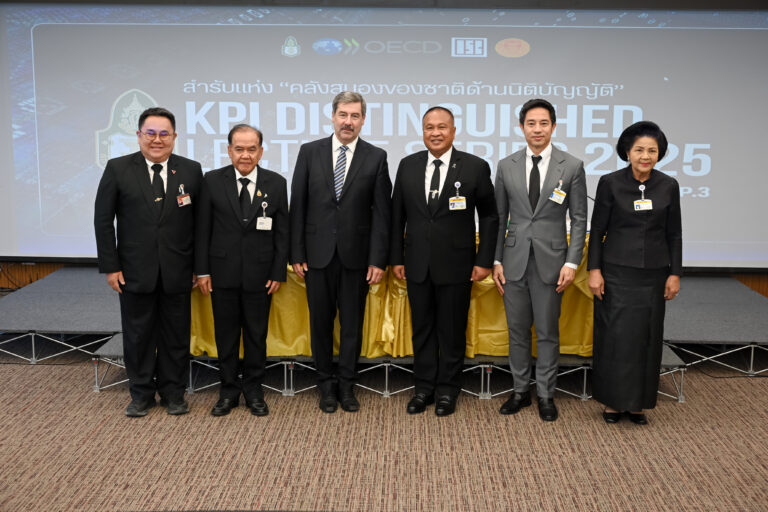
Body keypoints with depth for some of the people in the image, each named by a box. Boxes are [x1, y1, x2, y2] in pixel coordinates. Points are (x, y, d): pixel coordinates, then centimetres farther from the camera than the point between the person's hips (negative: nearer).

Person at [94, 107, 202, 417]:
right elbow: (103, 220, 0)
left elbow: (200, 222, 4)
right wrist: (110, 266, -4)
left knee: (176, 336, 9)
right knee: (138, 335, 10)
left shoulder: (191, 170, 1)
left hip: (177, 272, 1)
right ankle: (141, 394, 26)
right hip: (135, 271, 0)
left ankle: (173, 393, 25)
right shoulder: (117, 169, -1)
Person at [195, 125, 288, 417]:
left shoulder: (276, 183, -1)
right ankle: (229, 391, 24)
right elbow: (202, 229, 2)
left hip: (259, 273, 0)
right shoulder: (212, 181, -1)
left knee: (256, 335, 9)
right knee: (226, 335, 10)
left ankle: (253, 391, 25)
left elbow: (282, 232, 1)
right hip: (223, 272, 1)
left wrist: (278, 272, -3)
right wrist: (202, 270, -2)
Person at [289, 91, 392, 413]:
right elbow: (298, 205, 2)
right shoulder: (309, 152, 3)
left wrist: (378, 259, -7)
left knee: (353, 323, 7)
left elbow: (382, 212, -2)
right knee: (320, 322, 9)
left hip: (356, 254, -1)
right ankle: (326, 385, 24)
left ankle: (346, 386, 22)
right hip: (318, 253, 1)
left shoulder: (376, 157, 1)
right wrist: (296, 253, -2)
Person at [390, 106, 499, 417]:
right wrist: (396, 257, 5)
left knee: (452, 331, 7)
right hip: (417, 263, 3)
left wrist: (484, 260, -4)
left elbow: (489, 216, 0)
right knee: (422, 329, 11)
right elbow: (397, 215, 9)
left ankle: (447, 391, 22)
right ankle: (424, 388, 25)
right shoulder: (408, 166, 5)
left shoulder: (475, 167, -4)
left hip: (455, 265, -3)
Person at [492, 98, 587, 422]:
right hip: (514, 261, 2)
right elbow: (499, 218, 8)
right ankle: (520, 391, 24)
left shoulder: (572, 166, -1)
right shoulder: (506, 166, 5)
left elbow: (579, 219, -1)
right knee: (517, 330, 10)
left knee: (548, 331, 6)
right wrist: (496, 261, 3)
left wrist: (572, 263, -8)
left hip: (550, 261, -2)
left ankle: (546, 395, 20)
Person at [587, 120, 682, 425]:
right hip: (616, 272, -2)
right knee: (615, 336, 0)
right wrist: (594, 270, -7)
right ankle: (612, 400, 15)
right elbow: (597, 229, -2)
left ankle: (638, 402, 20)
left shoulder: (668, 186, 1)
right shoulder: (610, 183, -6)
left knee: (647, 337, 7)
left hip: (653, 274, 2)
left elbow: (674, 234, 6)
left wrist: (675, 273, 3)